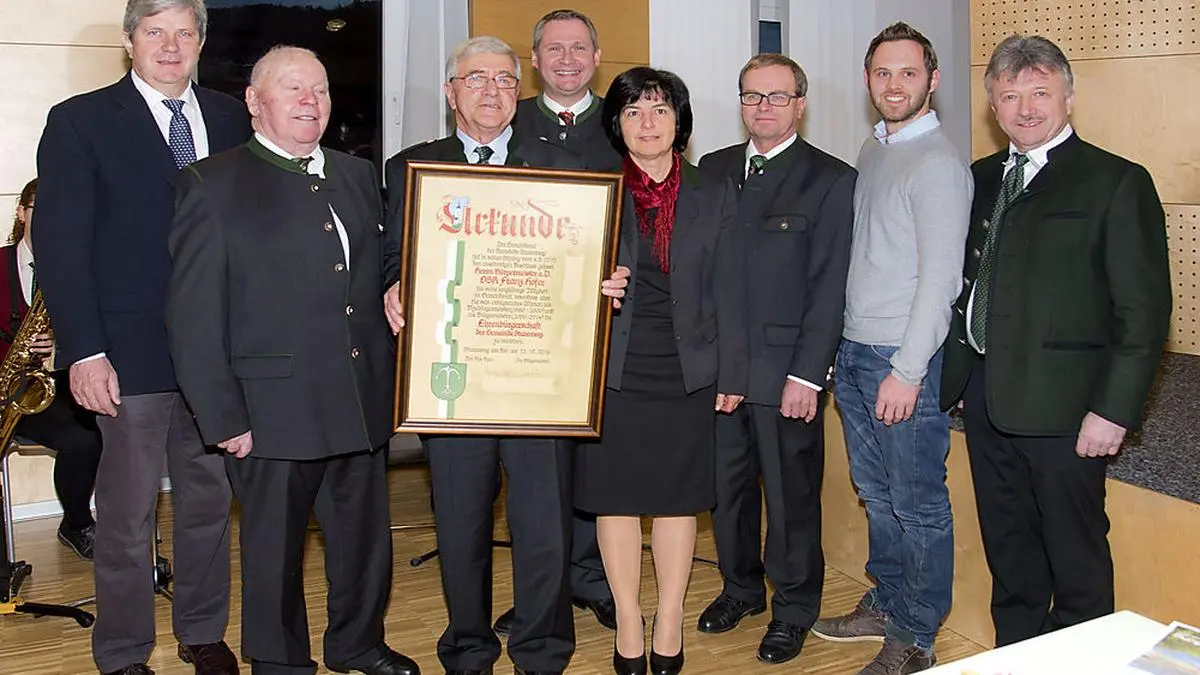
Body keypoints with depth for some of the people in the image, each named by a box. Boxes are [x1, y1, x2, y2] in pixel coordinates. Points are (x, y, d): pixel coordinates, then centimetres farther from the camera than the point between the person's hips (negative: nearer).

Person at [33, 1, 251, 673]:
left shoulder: (232, 119, 9)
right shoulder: (79, 121, -1)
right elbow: (59, 244, -5)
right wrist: (84, 350, -12)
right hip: (131, 354, -3)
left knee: (209, 498, 14)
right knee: (127, 514, 6)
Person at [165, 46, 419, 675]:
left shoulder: (358, 175, 12)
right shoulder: (213, 183, -5)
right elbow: (193, 314, -8)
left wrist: (388, 380, 9)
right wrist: (222, 416, -12)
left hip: (362, 404, 5)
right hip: (273, 410, -5)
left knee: (365, 534, 17)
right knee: (275, 548, 9)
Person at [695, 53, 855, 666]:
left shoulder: (831, 180, -3)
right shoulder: (714, 169, 11)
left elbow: (829, 288, -8)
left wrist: (806, 374, -13)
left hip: (786, 369, -4)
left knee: (791, 493, 6)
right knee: (726, 484, 14)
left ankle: (794, 608, 25)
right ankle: (741, 587, 35)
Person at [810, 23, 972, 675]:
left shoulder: (938, 163, -12)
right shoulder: (872, 151, 13)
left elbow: (941, 276, -17)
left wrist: (907, 370, -19)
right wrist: (841, 347, 13)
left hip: (905, 358, -8)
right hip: (853, 350, 8)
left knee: (917, 504, 3)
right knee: (877, 494, 18)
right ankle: (887, 603, 33)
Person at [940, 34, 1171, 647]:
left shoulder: (1117, 182, -6)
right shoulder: (982, 178, 12)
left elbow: (1144, 310, -10)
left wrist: (1115, 410, -15)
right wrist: (954, 374, 7)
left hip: (1060, 403, -6)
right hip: (985, 392, 6)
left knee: (1075, 559, 6)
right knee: (1007, 550, 18)